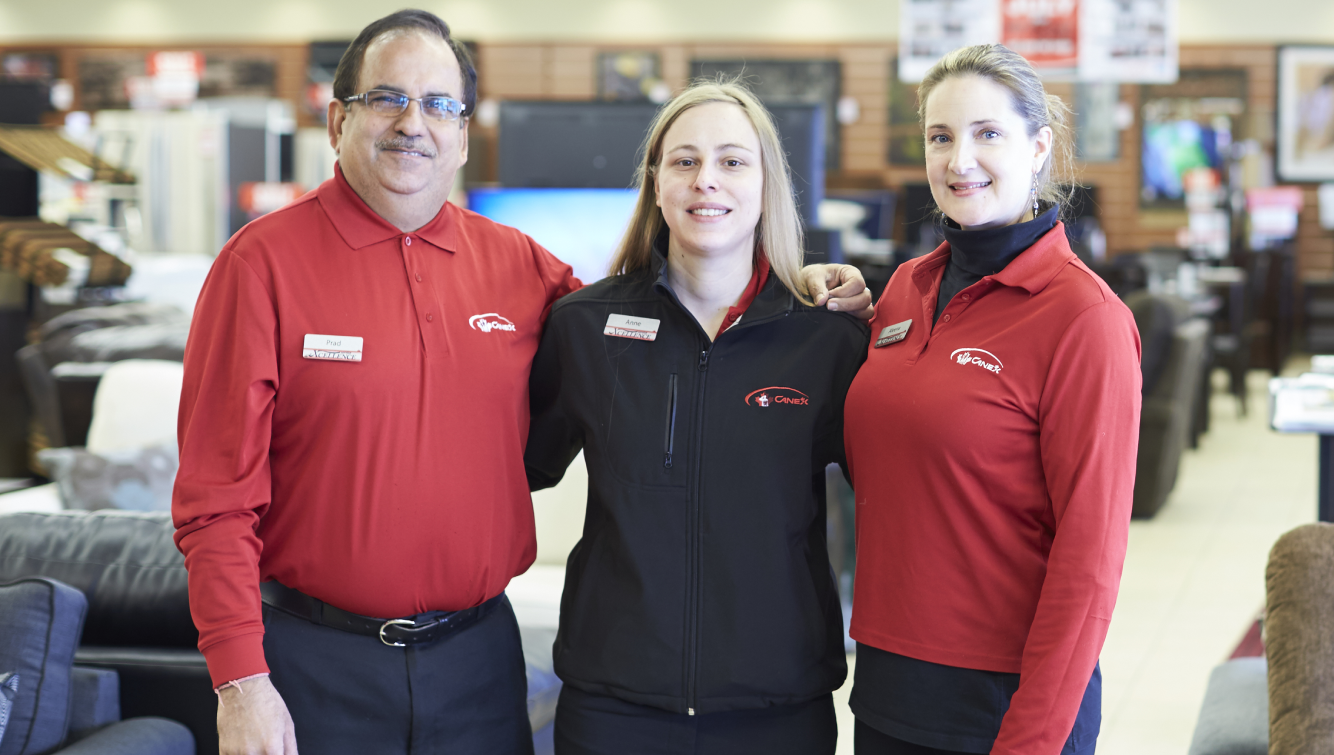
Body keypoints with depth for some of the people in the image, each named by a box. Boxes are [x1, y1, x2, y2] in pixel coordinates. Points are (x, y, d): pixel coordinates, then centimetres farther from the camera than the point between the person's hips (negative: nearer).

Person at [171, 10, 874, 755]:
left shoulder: (519, 265, 6)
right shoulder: (262, 263, -5)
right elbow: (219, 492, -7)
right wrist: (240, 681, -13)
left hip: (478, 657, 3)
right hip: (320, 663, -3)